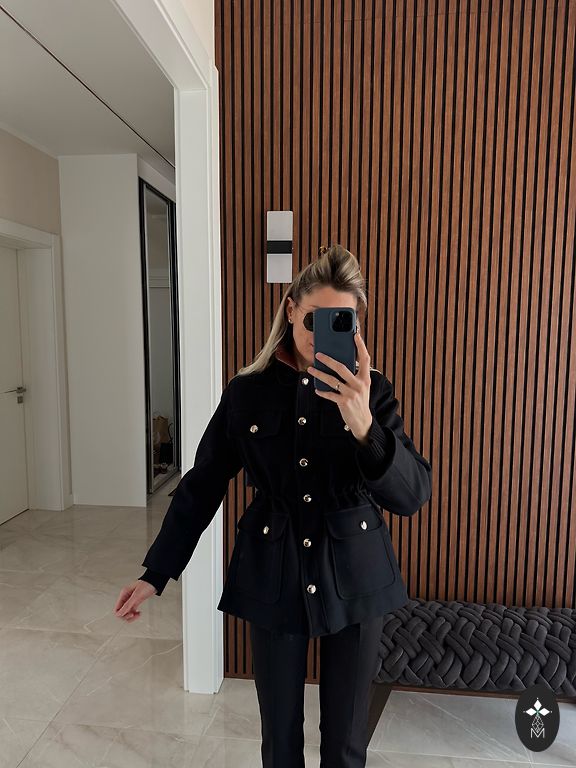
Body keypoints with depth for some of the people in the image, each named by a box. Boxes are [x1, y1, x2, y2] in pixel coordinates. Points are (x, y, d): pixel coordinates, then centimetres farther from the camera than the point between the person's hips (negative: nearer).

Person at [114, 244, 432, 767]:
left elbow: (413, 496, -17)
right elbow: (201, 487, 1)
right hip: (272, 579, 1)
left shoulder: (372, 390, -7)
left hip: (355, 580, 0)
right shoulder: (247, 392, -6)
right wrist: (156, 573, 2)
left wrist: (364, 426, -35)